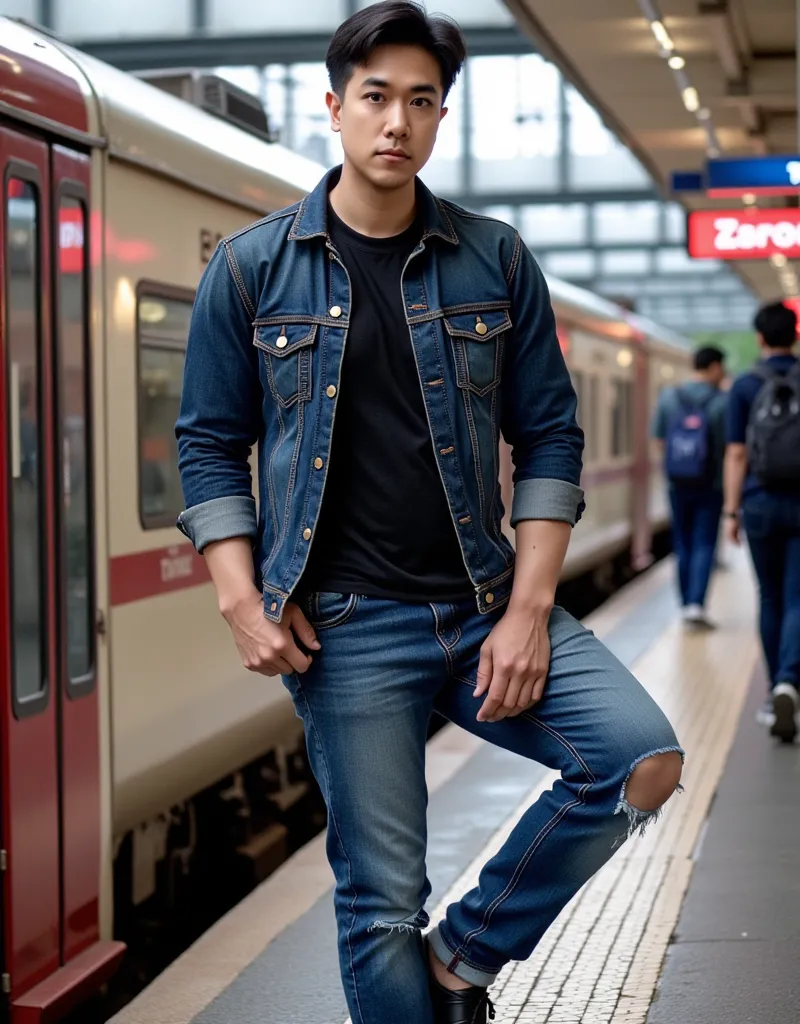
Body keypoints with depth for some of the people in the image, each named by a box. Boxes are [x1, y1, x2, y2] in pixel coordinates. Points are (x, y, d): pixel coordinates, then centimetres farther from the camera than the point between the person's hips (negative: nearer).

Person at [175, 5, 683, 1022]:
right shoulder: (250, 269, 2)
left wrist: (527, 611, -4)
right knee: (381, 900, 1)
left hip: (487, 607, 2)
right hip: (347, 629, -2)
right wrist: (241, 600, -8)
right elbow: (210, 446, 5)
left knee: (644, 761, -16)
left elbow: (549, 439, 5)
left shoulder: (495, 261, 5)